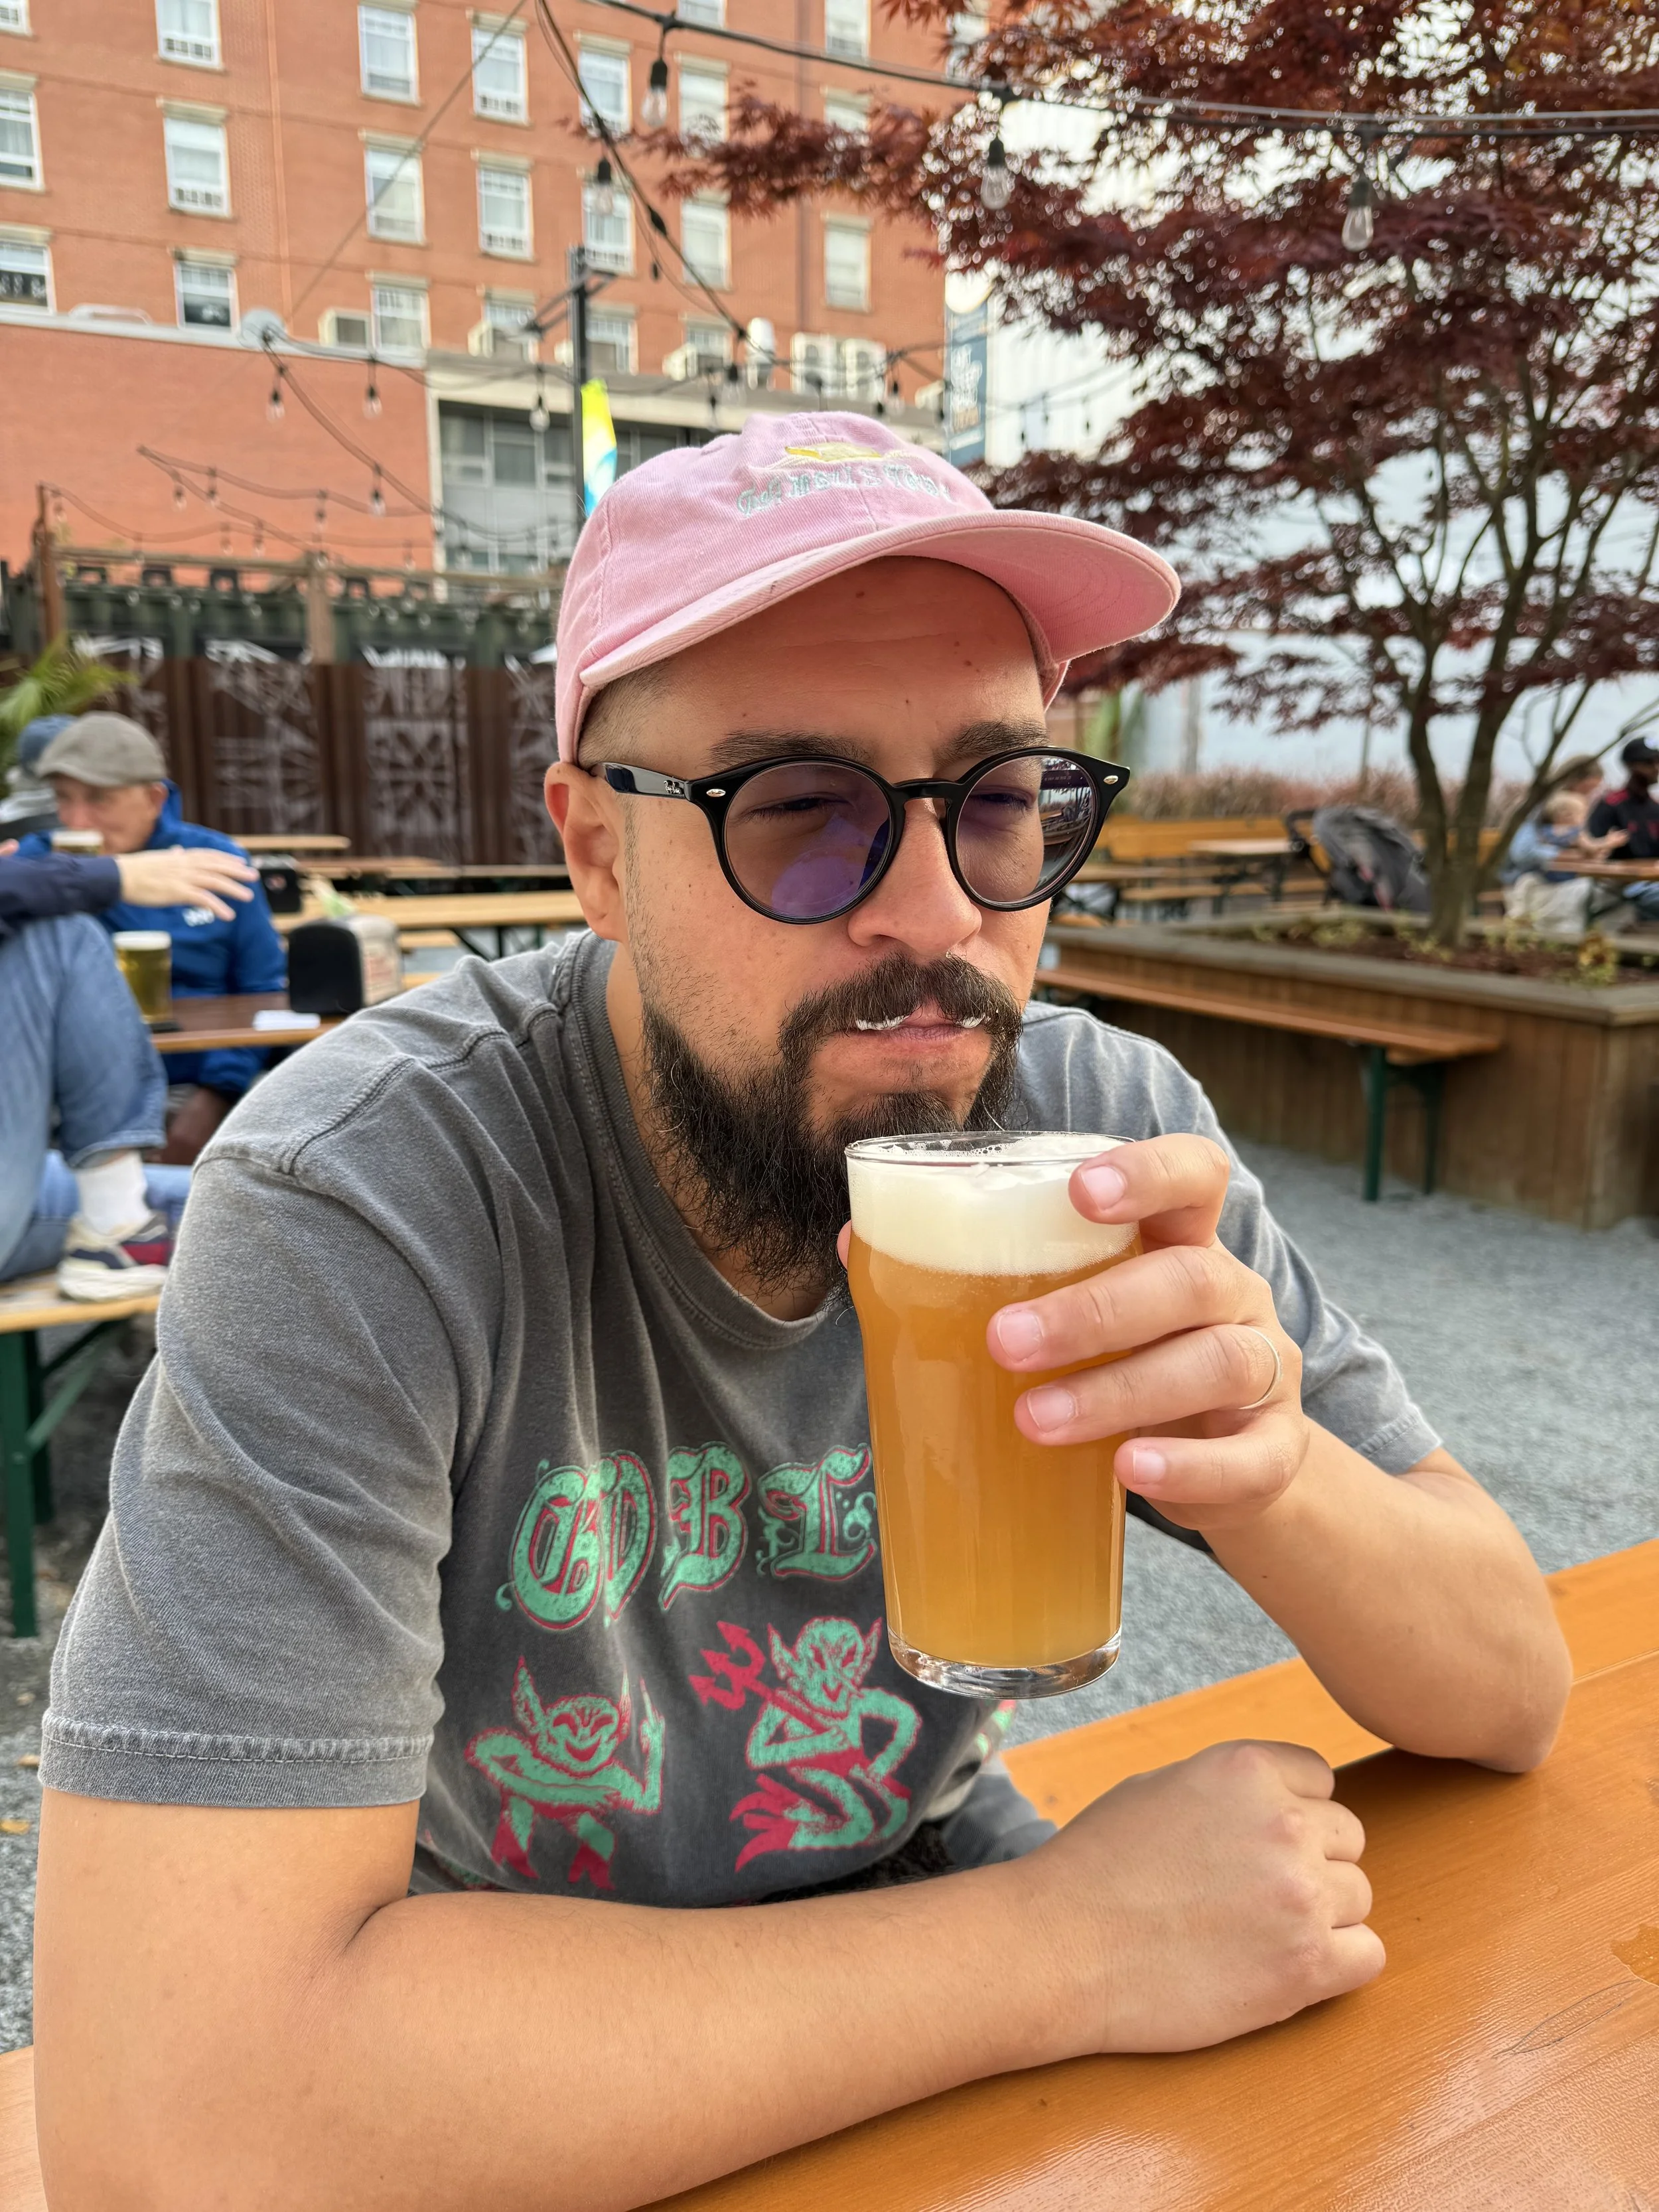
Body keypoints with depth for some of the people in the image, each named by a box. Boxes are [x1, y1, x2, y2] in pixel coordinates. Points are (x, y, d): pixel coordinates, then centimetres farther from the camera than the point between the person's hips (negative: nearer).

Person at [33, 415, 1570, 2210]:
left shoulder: (1104, 1125, -14)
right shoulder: (356, 1202, -25)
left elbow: (1509, 1699, -8)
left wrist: (1268, 1459, -30)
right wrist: (1078, 1946, -26)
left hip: (933, 1896, 4)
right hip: (504, 2057, -2)